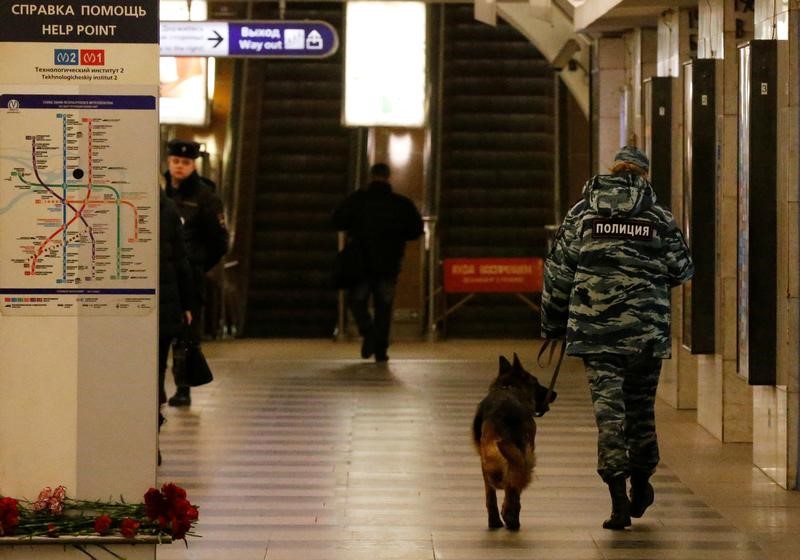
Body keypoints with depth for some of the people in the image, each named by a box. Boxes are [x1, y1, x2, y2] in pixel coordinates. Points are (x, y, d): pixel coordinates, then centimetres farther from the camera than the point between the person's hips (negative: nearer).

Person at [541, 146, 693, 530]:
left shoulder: (581, 214, 3)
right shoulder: (659, 217, 2)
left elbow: (558, 272, 4)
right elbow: (681, 269, 6)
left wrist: (552, 323, 14)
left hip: (594, 328, -1)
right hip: (647, 329, 1)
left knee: (608, 406, -2)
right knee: (641, 406, 15)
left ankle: (618, 494, -12)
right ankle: (640, 485, 28)